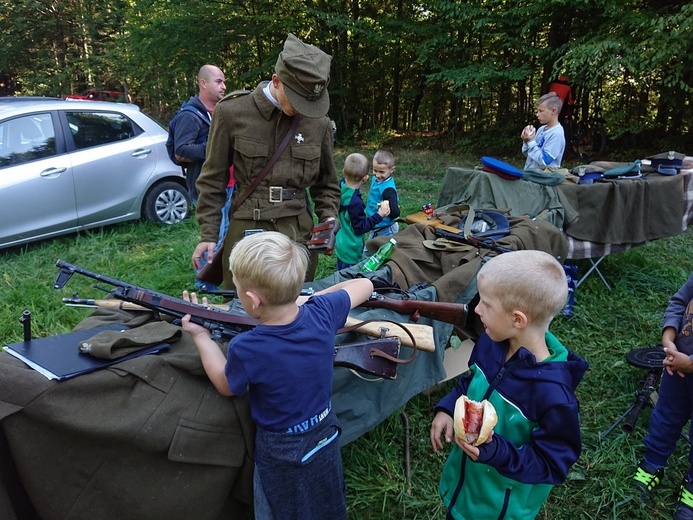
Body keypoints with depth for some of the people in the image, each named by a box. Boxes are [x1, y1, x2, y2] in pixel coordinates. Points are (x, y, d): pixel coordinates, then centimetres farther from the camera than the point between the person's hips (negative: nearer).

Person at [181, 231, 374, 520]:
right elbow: (364, 285, -1)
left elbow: (226, 386, -8)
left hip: (283, 456, -4)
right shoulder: (322, 312, -22)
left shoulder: (246, 349, -32)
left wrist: (201, 337, 1)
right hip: (327, 435, 4)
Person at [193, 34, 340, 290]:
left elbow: (326, 183, 16)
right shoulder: (232, 112, -3)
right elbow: (213, 180, 3)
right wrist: (208, 235, 1)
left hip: (299, 231, 2)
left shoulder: (319, 122, 4)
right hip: (247, 230, -2)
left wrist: (328, 218, 0)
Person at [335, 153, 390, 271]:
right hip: (351, 250, -9)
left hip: (340, 244, 9)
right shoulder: (355, 202, -32)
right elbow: (360, 228, -22)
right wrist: (379, 216, -18)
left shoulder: (341, 185, -9)